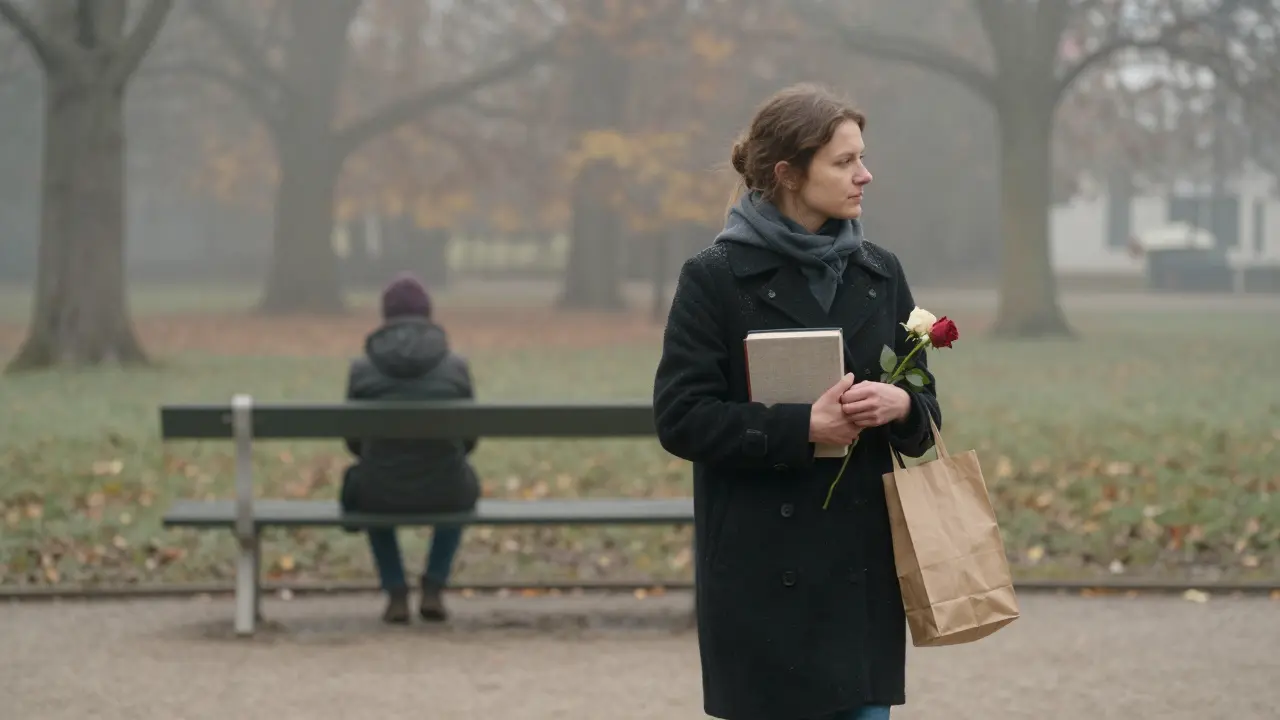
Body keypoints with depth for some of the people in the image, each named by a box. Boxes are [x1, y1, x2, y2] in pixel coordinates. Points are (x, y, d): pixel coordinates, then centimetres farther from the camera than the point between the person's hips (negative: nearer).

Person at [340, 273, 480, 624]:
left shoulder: (361, 368, -7)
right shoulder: (456, 365, -6)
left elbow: (354, 441, 5)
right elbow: (468, 438, 5)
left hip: (384, 495, 0)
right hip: (443, 495, 0)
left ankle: (396, 593, 26)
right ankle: (433, 590, 24)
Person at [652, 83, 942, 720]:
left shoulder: (878, 273, 10)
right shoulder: (717, 278, -6)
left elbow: (924, 401, 17)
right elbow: (680, 417, -10)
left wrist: (901, 406, -7)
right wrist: (801, 427, -18)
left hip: (863, 565, 5)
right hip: (766, 573, -5)